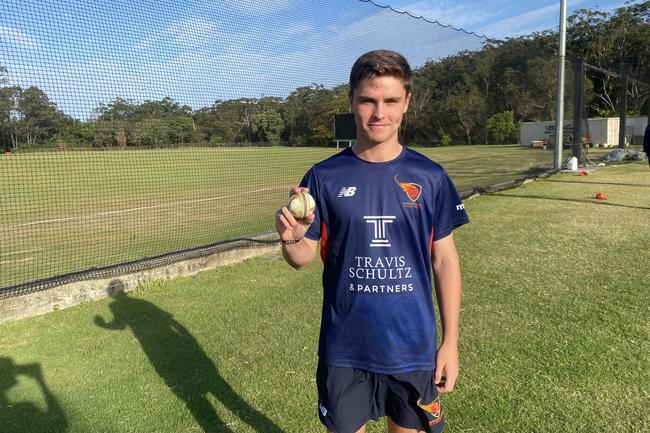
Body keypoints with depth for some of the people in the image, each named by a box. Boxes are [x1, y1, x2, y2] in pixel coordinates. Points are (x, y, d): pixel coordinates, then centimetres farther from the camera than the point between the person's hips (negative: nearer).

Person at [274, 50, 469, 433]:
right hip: (344, 351, 0)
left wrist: (451, 341, 1)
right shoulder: (324, 177, -6)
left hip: (414, 349, 1)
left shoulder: (429, 177, -4)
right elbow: (303, 258, -2)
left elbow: (445, 260, 1)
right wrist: (291, 239, -25)